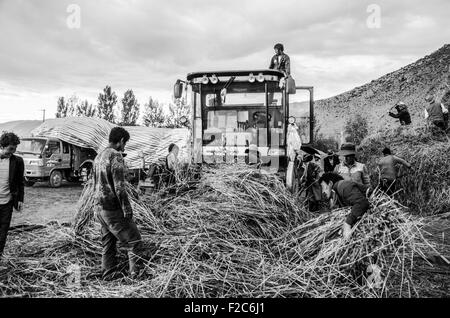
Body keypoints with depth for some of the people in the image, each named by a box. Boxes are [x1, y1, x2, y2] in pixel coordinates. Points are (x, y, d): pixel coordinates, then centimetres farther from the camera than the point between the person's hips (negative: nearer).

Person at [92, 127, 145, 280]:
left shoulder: (99, 157, 12)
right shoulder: (116, 156, -16)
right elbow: (119, 187, -22)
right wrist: (127, 209, -18)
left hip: (101, 208, 9)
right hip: (114, 210, -9)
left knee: (108, 243, 17)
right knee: (135, 241, 2)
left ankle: (109, 274, 25)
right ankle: (135, 273, 2)